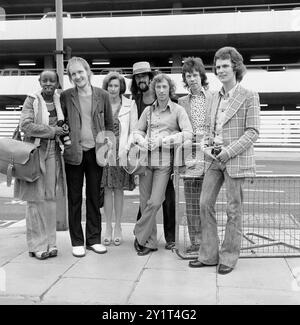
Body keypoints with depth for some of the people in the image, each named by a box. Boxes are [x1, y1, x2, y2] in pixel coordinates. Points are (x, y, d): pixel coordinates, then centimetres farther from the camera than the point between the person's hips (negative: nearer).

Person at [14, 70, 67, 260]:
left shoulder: (60, 101, 11)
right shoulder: (32, 100, -1)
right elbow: (25, 125, -13)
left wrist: (64, 130, 2)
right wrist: (51, 131, -16)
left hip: (54, 154, 4)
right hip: (35, 153, -4)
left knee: (51, 199, 7)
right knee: (36, 199, -3)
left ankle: (50, 243, 16)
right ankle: (36, 245, 8)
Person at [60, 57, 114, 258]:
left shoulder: (102, 95, 4)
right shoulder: (66, 96, 2)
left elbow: (109, 124, 8)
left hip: (95, 152, 1)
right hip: (73, 152, 0)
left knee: (95, 197, 8)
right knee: (74, 198, 6)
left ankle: (94, 239, 20)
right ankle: (77, 241, 17)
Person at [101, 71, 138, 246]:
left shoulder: (130, 104, 3)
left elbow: (134, 130, 2)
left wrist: (126, 149, -9)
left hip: (122, 153, -1)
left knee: (119, 190, 5)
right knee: (107, 190, 3)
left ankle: (118, 227, 16)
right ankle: (108, 227, 14)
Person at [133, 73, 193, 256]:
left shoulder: (178, 110, 2)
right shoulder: (148, 110, 13)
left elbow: (188, 133, -9)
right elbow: (138, 131, 21)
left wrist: (163, 140, -14)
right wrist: (142, 140, -3)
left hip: (164, 162, -4)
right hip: (146, 160, 4)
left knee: (154, 203, -10)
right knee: (145, 203, 5)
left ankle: (140, 236, 11)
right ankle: (151, 243, 18)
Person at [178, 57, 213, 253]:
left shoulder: (214, 99, 5)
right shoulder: (182, 102, 13)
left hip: (208, 154, -2)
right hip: (188, 155, 3)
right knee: (191, 203, 3)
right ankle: (195, 241, 13)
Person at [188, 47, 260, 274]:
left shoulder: (249, 96, -4)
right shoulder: (216, 97, 14)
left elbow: (253, 132, -9)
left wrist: (228, 152, -16)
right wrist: (206, 145, 1)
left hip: (236, 160, -6)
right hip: (215, 159, 6)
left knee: (233, 210, 2)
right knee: (205, 204, 4)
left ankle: (229, 258, 16)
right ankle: (208, 255, 16)